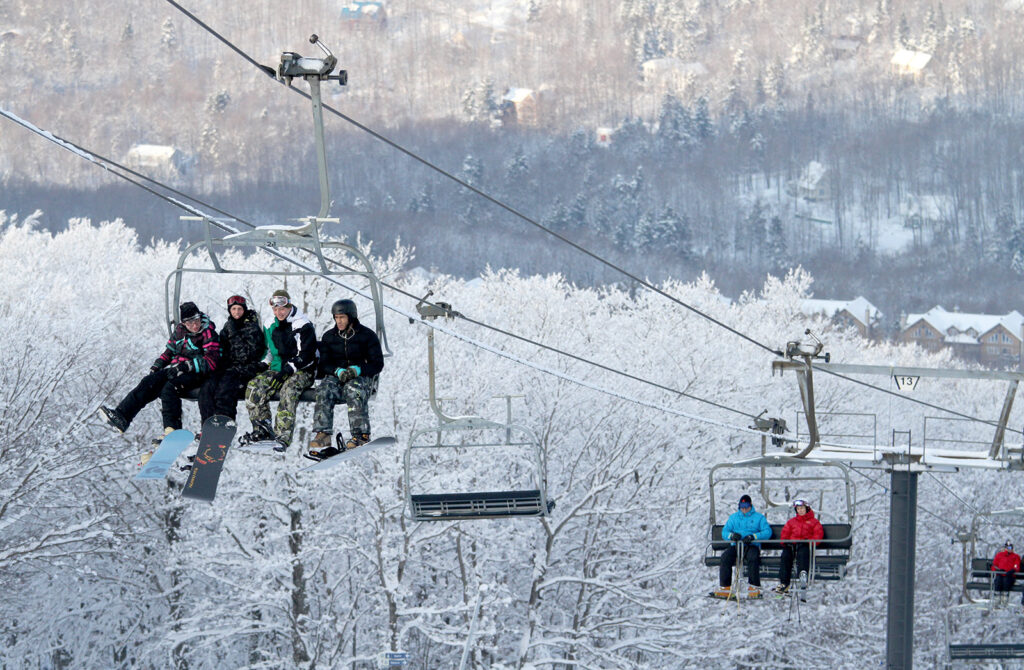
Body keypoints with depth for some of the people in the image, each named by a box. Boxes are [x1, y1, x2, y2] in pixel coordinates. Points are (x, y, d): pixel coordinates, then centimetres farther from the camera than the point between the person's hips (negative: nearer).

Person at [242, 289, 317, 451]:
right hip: (278, 369, 6)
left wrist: (287, 371, -22)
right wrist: (263, 365, 7)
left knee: (288, 389, -37)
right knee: (254, 386, -19)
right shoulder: (270, 325, 10)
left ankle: (283, 437, -44)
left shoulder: (303, 326, -11)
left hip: (301, 372, -6)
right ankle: (262, 430, -16)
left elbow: (305, 355, -16)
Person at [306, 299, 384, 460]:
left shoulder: (367, 336, 2)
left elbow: (377, 364, -2)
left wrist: (357, 370, -19)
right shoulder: (329, 337, 12)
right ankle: (322, 436, -40)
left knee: (354, 389, -38)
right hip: (335, 377, 3)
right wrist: (338, 371, -16)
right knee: (324, 391, -31)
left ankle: (361, 435, -41)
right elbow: (324, 365, 7)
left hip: (361, 377, -3)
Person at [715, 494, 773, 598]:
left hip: (752, 546, -3)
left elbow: (767, 532, -1)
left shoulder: (759, 517, 12)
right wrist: (732, 535, -12)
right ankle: (725, 587, -30)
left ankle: (754, 588, -34)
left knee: (753, 558, -37)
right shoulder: (733, 517, 22)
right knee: (725, 557, -29)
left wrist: (753, 537, -18)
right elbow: (724, 532, 13)